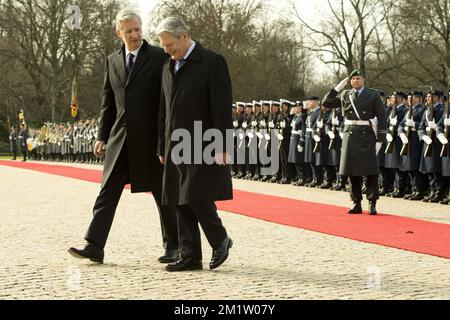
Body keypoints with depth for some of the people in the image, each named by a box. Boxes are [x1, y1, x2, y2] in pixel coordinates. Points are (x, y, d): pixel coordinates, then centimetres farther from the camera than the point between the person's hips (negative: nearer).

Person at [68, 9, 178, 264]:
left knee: (162, 193, 6)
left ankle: (173, 246, 18)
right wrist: (102, 136, 8)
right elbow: (108, 102, 15)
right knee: (108, 191, -1)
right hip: (120, 138, 4)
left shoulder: (159, 57, -3)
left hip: (150, 138, -4)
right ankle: (95, 246, -2)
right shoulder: (112, 61, 12)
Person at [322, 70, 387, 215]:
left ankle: (372, 204, 3)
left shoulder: (373, 95, 1)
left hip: (367, 136, -3)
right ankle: (357, 204, 14)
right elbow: (326, 104, 6)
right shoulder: (345, 95, 10)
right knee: (352, 171, 5)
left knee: (370, 171, -3)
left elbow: (382, 118, -1)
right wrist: (337, 88, -3)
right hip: (350, 135, 3)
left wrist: (380, 140, -8)